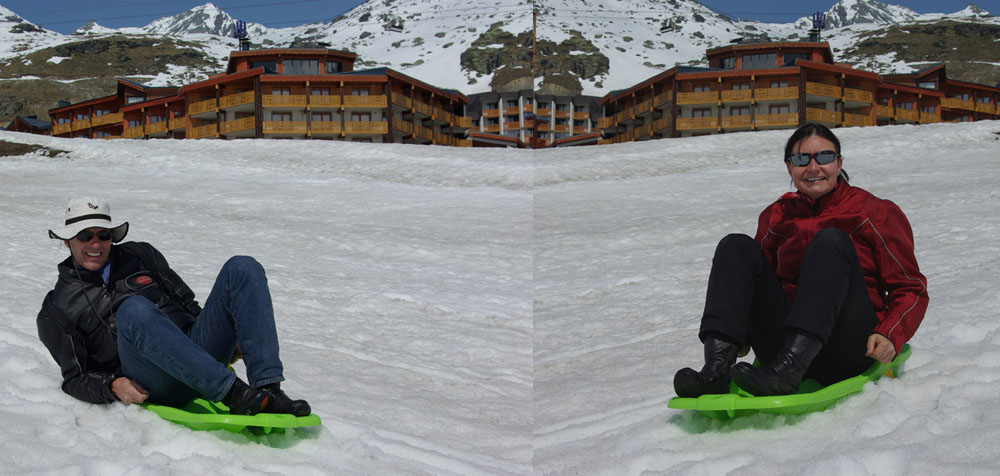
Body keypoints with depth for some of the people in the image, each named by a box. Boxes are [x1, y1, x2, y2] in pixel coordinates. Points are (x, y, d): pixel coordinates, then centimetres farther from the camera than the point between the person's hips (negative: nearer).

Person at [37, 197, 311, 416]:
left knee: (242, 268, -14)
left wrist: (229, 337, 12)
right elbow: (75, 379, 10)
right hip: (151, 385, -4)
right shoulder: (57, 310, 15)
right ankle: (233, 394, -43)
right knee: (134, 310, -35)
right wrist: (112, 386, -12)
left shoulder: (139, 256, 24)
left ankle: (269, 391, -31)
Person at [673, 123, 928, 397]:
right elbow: (760, 281, 22)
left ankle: (785, 372, -42)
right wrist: (741, 335, 3)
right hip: (784, 347, 3)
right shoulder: (776, 217, 15)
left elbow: (911, 290, 4)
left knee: (832, 240, -24)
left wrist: (890, 337, -15)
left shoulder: (875, 213, 6)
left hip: (849, 350, -3)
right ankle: (716, 371, -31)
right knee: (737, 247, -10)